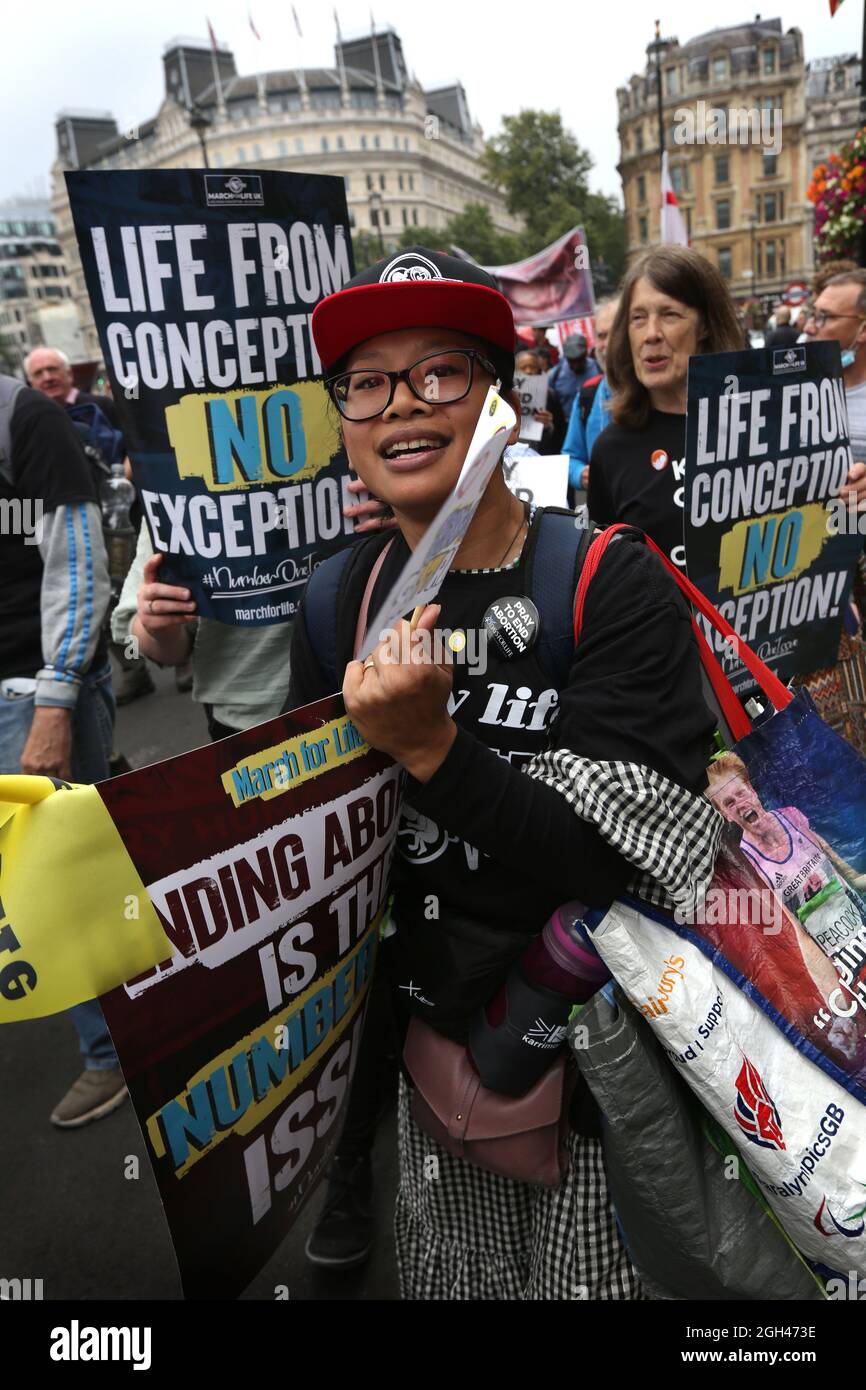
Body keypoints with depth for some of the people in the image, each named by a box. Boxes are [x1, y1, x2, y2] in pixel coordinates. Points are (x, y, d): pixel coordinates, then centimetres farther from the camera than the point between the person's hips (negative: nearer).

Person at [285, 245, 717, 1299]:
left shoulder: (612, 583, -18)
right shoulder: (336, 600, -6)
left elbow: (626, 858, -25)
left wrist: (432, 748, -33)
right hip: (427, 1036, 4)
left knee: (588, 1277, 21)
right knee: (447, 1276, 26)